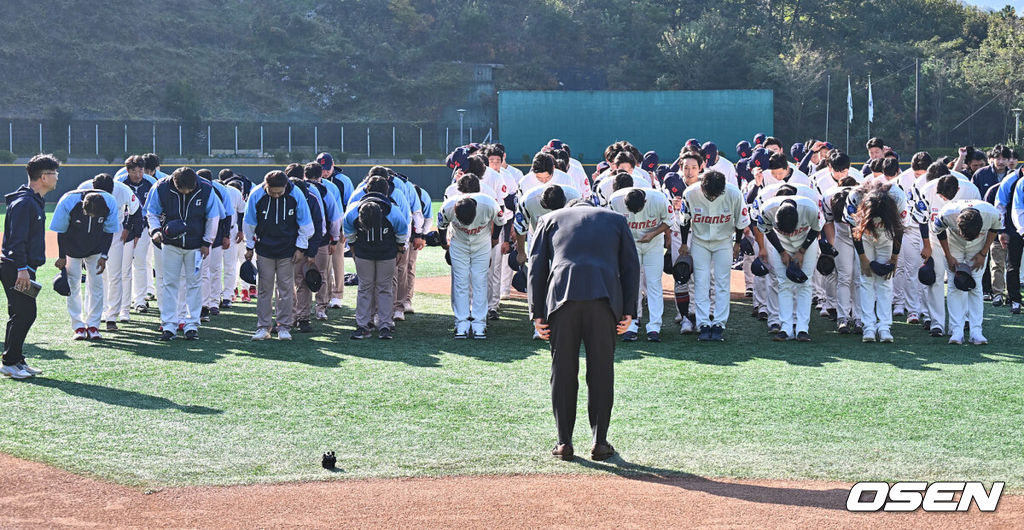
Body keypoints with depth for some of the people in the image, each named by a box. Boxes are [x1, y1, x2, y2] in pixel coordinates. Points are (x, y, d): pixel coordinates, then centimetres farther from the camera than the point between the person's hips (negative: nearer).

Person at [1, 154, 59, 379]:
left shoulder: (36, 201, 16)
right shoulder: (24, 202, -16)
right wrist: (22, 268, -26)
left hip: (24, 267, 10)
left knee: (26, 314, 12)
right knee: (23, 314, -9)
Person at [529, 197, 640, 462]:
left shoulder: (551, 219, 25)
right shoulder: (616, 219, 27)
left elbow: (536, 268, 15)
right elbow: (631, 266, 16)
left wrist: (537, 313, 12)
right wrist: (628, 310, 12)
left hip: (561, 296, 0)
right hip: (604, 298, 0)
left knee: (563, 371, 6)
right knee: (601, 370, 6)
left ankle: (564, 443, 9)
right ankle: (599, 442, 6)